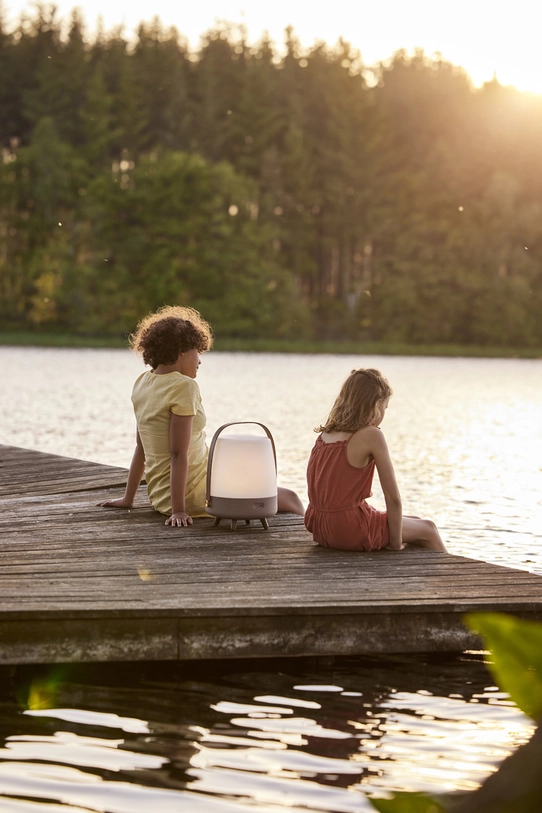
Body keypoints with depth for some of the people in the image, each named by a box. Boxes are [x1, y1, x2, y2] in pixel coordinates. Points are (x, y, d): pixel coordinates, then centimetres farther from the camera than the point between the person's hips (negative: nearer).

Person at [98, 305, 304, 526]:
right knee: (289, 499, 1)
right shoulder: (183, 386, -19)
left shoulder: (142, 382, 6)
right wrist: (179, 509, -24)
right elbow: (179, 454, -23)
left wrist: (128, 499, 15)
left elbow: (141, 447, 11)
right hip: (193, 495, -10)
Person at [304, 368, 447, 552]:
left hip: (321, 530, 8)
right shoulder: (371, 435, -13)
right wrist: (396, 544, -4)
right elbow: (393, 498, -13)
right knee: (427, 530, 15)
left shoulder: (324, 434, 8)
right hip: (350, 531, -8)